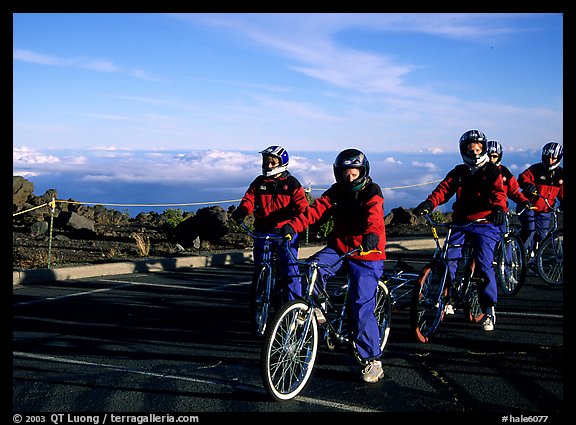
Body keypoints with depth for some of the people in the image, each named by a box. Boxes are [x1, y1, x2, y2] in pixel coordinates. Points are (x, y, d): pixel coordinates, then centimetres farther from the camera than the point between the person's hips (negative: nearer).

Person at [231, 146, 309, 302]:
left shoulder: (291, 183, 4)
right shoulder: (259, 182, 13)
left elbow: (301, 204, -4)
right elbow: (249, 200, 4)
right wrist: (240, 212, -17)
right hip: (263, 232, 3)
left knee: (290, 271, -7)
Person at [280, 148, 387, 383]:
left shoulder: (372, 194, -8)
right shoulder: (335, 192, 4)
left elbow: (373, 217, -28)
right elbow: (315, 210, -10)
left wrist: (372, 236, -51)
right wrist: (292, 226, -28)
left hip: (366, 254, -4)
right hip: (338, 248, 4)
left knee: (362, 308, -10)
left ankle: (374, 360, 2)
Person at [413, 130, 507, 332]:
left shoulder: (492, 171, 4)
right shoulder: (459, 172, 13)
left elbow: (499, 192, -13)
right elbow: (444, 188, -1)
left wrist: (499, 209, -35)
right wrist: (429, 203, -21)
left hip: (485, 224, -3)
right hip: (460, 222, 3)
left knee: (483, 265, -12)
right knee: (448, 258, -13)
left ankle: (489, 310, 1)